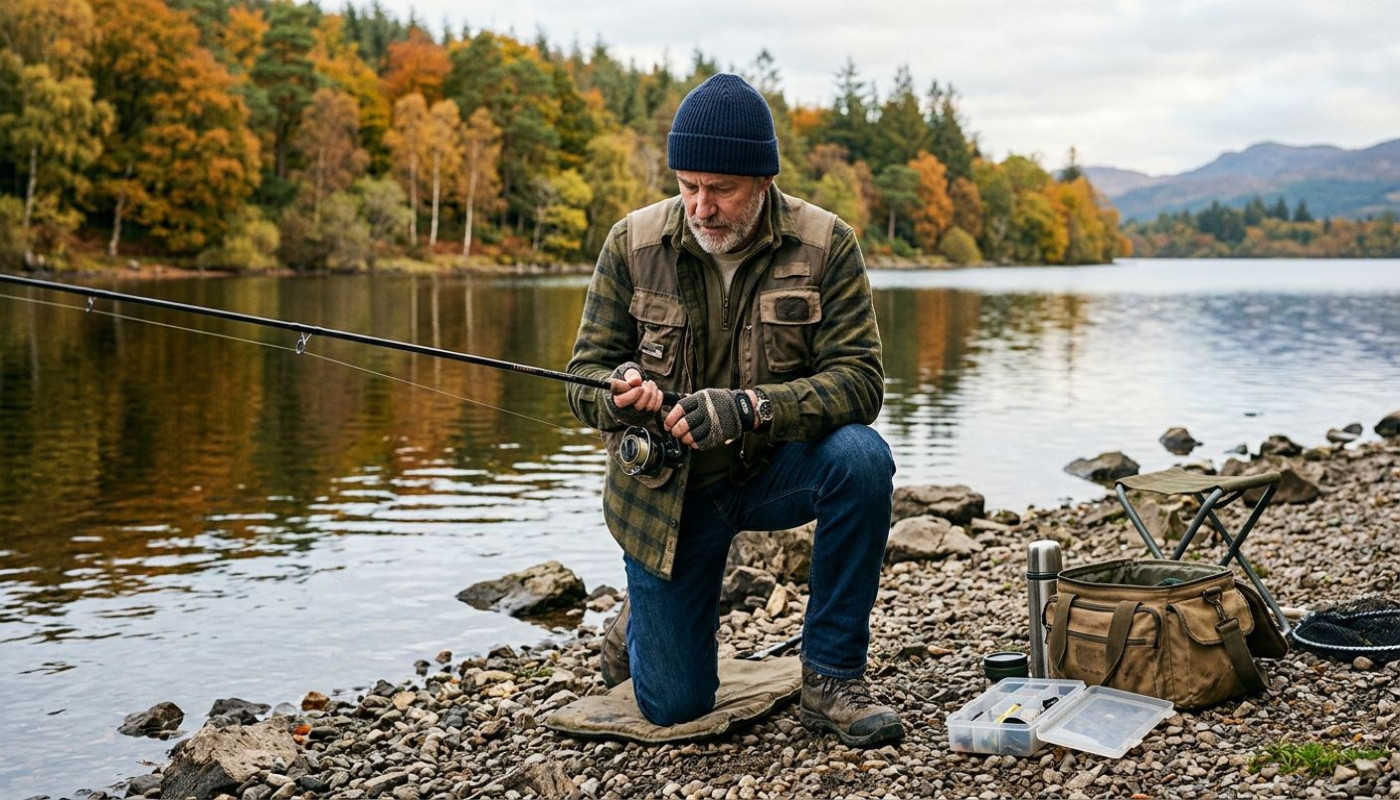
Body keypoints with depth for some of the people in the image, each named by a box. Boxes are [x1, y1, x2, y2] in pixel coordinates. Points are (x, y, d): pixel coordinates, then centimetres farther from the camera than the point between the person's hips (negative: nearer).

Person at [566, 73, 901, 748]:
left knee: (861, 459, -34)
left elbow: (857, 378, -20)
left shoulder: (824, 244, -13)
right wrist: (619, 392, -32)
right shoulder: (632, 244, -10)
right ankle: (643, 618, 38)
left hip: (774, 468, 0)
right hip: (664, 486, 0)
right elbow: (584, 377, -6)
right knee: (674, 706, -1)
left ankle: (832, 679, -17)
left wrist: (748, 409, -36)